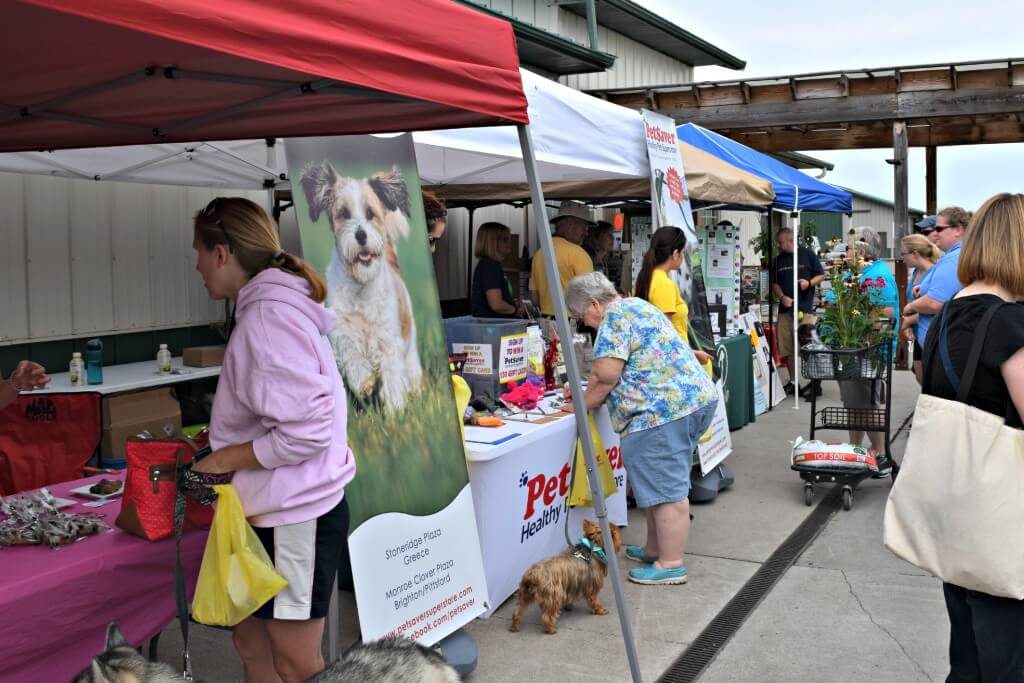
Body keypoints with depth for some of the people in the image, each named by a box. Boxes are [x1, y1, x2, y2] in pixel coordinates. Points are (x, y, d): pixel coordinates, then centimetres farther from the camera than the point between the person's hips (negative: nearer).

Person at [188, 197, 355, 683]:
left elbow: (306, 432, -27)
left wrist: (226, 460, -16)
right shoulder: (267, 306, 10)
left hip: (295, 515, -10)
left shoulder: (269, 317, -22)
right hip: (274, 509, 10)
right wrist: (216, 442, 10)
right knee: (252, 642, 20)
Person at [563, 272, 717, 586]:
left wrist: (584, 404, -3)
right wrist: (591, 393, 20)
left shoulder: (614, 316, -9)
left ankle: (670, 565, 2)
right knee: (666, 485, 18)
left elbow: (606, 374, -18)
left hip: (663, 410, -11)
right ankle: (655, 549, 28)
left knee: (665, 490, -4)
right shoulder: (638, 305, 22)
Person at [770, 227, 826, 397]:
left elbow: (821, 276, 5)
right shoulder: (778, 260, 13)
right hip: (785, 308, 4)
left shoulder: (807, 255, 2)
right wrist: (782, 297, -3)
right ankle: (792, 381, 16)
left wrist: (809, 282, -14)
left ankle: (814, 381, 3)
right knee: (787, 349, 6)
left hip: (805, 308, -4)